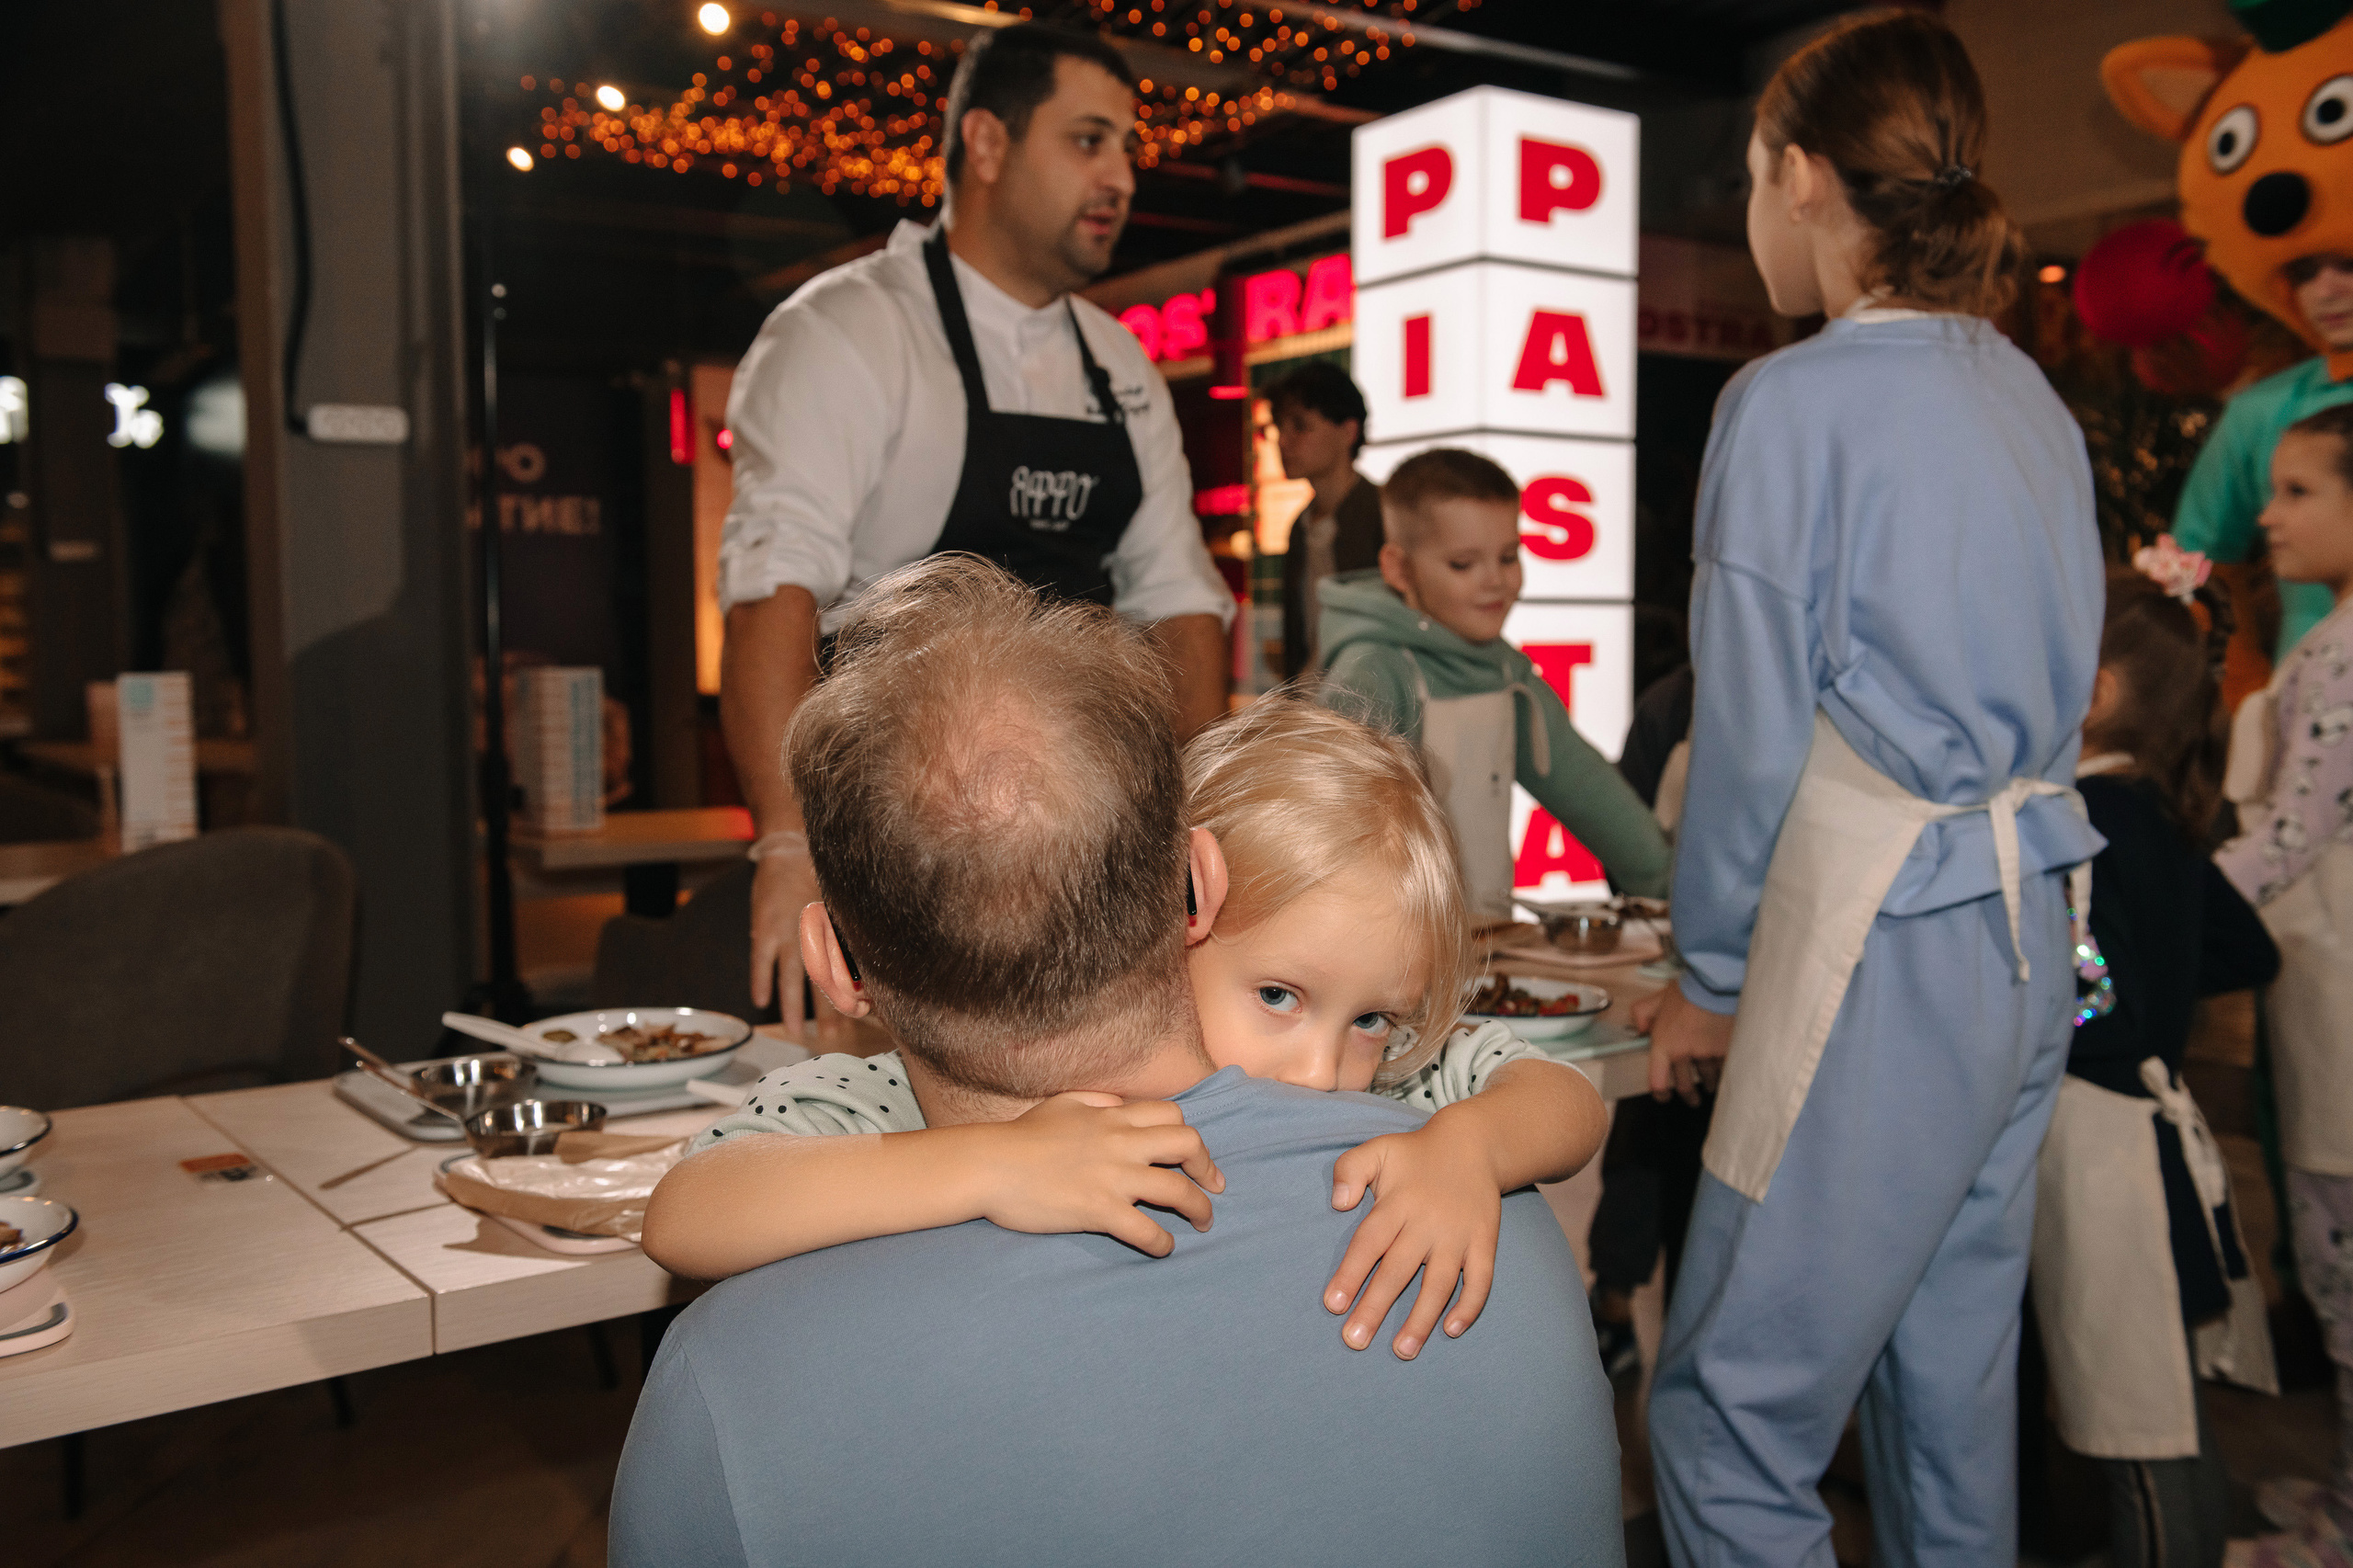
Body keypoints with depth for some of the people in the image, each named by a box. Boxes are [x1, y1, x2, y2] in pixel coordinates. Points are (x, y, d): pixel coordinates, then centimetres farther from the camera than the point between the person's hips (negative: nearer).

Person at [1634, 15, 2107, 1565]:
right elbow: (2055, 695, 17)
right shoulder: (2036, 404, 11)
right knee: (1956, 1376, 20)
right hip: (2033, 933, 9)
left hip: (1884, 950, -9)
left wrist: (1709, 977, 0)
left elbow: (1752, 728, -12)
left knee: (1730, 1407, 0)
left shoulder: (1793, 402, -13)